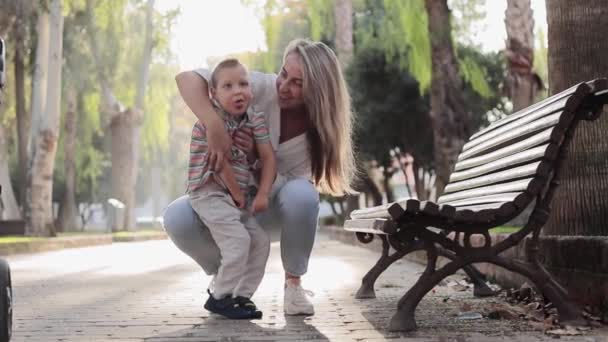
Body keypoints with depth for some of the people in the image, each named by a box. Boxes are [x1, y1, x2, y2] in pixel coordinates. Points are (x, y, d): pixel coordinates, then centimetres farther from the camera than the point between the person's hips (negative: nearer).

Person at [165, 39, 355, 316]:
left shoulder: (319, 127, -17)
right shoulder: (263, 88, -22)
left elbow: (290, 180, -20)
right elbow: (187, 78, -30)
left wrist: (255, 154, -36)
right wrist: (214, 126, -45)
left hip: (272, 203, 0)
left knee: (302, 195, -36)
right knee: (176, 219, -29)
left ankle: (293, 283, -12)